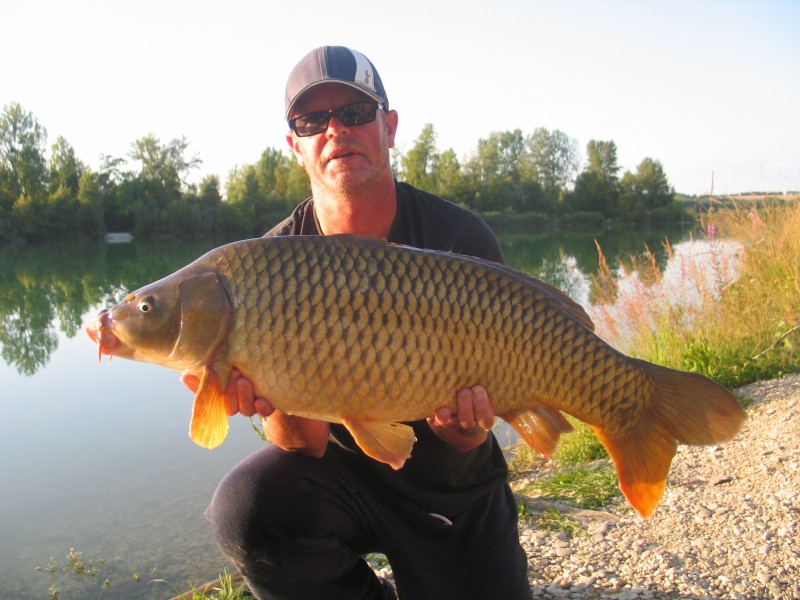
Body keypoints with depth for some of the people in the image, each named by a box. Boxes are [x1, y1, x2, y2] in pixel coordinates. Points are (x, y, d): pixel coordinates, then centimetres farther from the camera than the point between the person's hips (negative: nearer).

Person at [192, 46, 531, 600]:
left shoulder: (462, 238, -15)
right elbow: (306, 445, -16)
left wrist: (465, 428, -35)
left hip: (452, 492, 1)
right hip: (343, 468, 0)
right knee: (244, 510, -27)